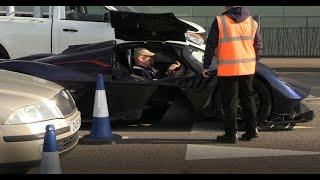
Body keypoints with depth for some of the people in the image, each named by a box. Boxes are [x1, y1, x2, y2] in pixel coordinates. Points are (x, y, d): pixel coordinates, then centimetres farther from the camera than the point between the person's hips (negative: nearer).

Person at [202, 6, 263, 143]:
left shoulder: (220, 21, -7)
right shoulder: (252, 23, 7)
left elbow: (211, 46, -6)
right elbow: (258, 46, 14)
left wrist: (206, 66, 2)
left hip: (228, 70, -5)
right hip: (248, 68, 5)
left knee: (230, 102, 2)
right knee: (247, 98, 17)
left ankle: (231, 134, 4)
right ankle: (251, 129, 19)